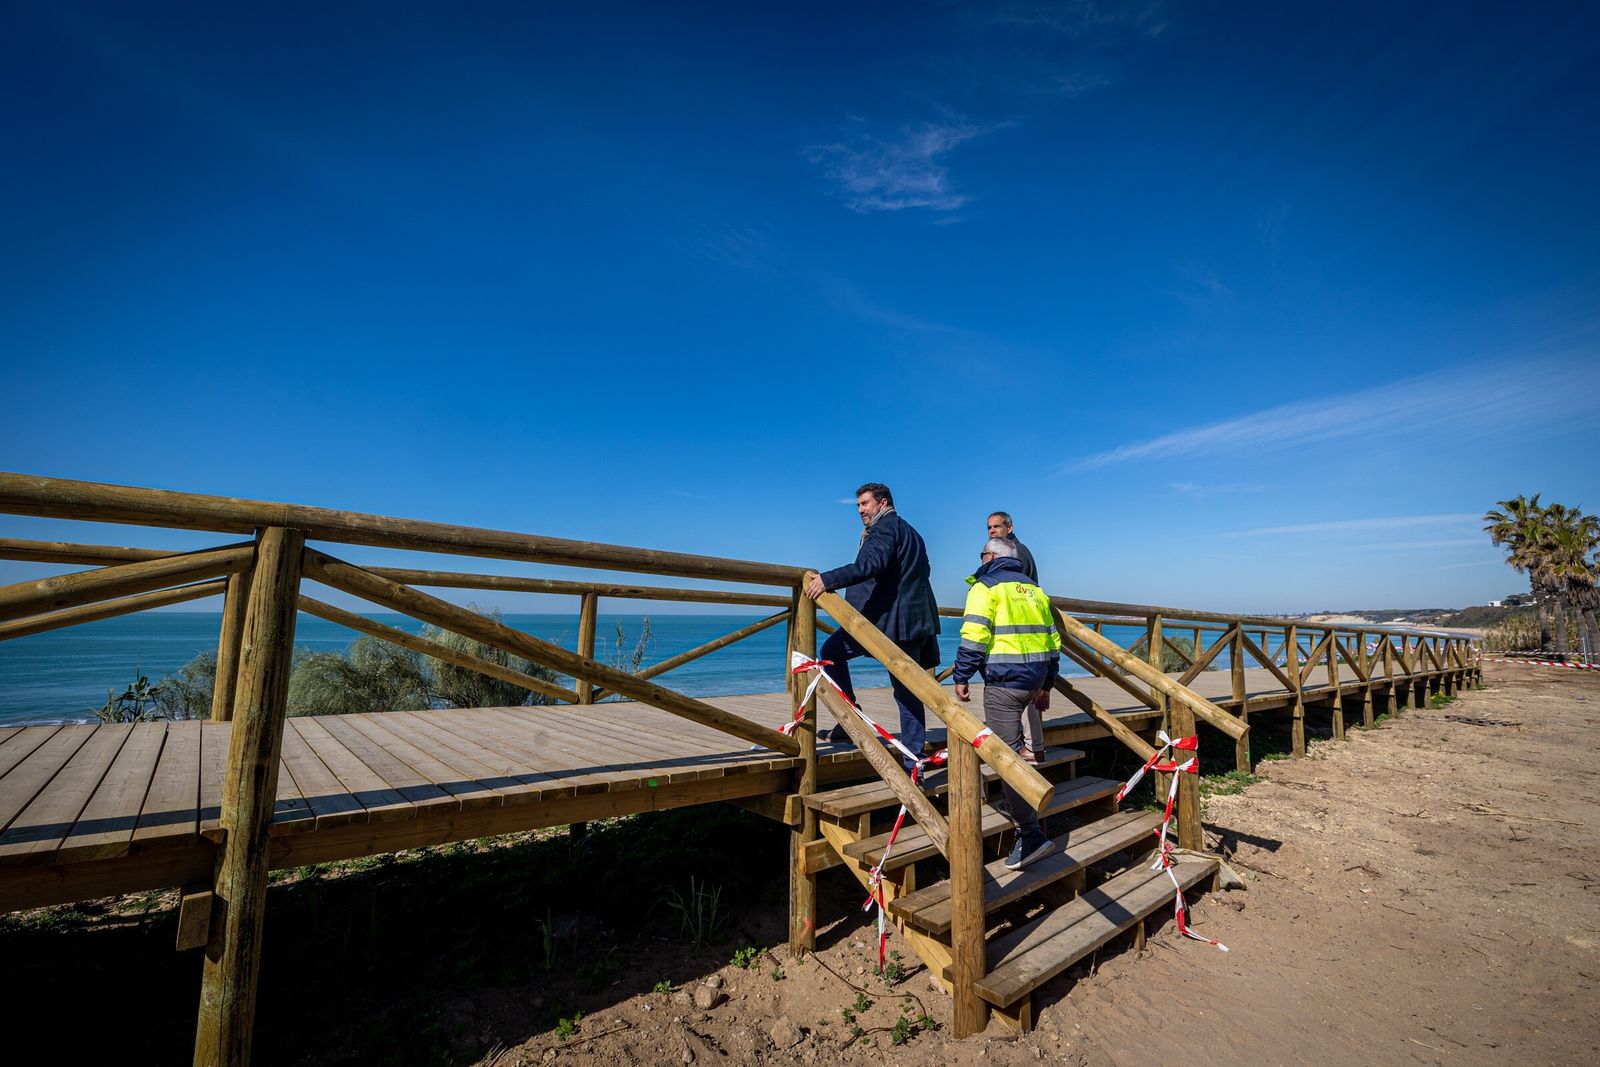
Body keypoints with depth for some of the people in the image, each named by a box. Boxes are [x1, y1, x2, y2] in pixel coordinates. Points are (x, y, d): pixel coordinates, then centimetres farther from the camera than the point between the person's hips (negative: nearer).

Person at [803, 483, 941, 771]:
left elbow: (872, 565, -25)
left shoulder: (885, 527, -6)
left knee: (831, 651, 6)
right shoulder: (911, 533, 25)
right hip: (913, 619, 9)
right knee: (907, 690, 9)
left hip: (884, 618, -9)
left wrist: (828, 580, -31)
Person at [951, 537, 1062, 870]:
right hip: (1034, 679, 8)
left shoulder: (986, 586, -4)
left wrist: (961, 677, -8)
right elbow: (1052, 640, 19)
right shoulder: (1034, 589, 18)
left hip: (1004, 680, -8)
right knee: (1007, 738, 28)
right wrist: (1046, 685, 25)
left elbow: (973, 637, -15)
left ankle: (1031, 836, -5)